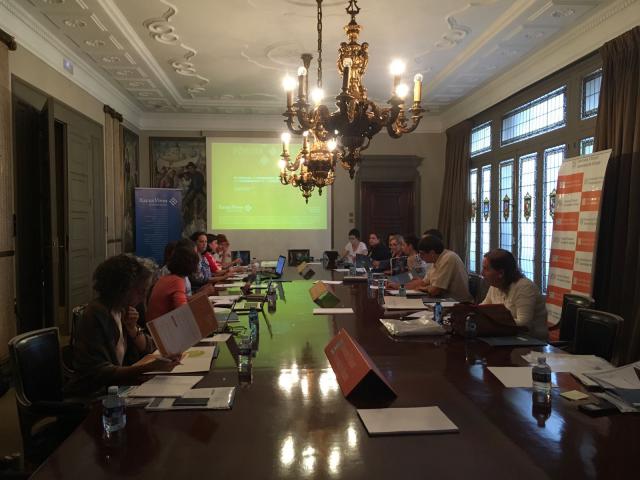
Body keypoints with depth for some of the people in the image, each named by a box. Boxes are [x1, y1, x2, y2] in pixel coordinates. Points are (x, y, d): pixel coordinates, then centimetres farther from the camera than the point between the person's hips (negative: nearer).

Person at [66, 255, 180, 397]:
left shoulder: (122, 310, 5)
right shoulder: (95, 316, -19)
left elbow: (148, 348, 10)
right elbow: (100, 373, -25)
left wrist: (133, 329, -9)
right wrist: (151, 367, -35)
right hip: (92, 395, -7)